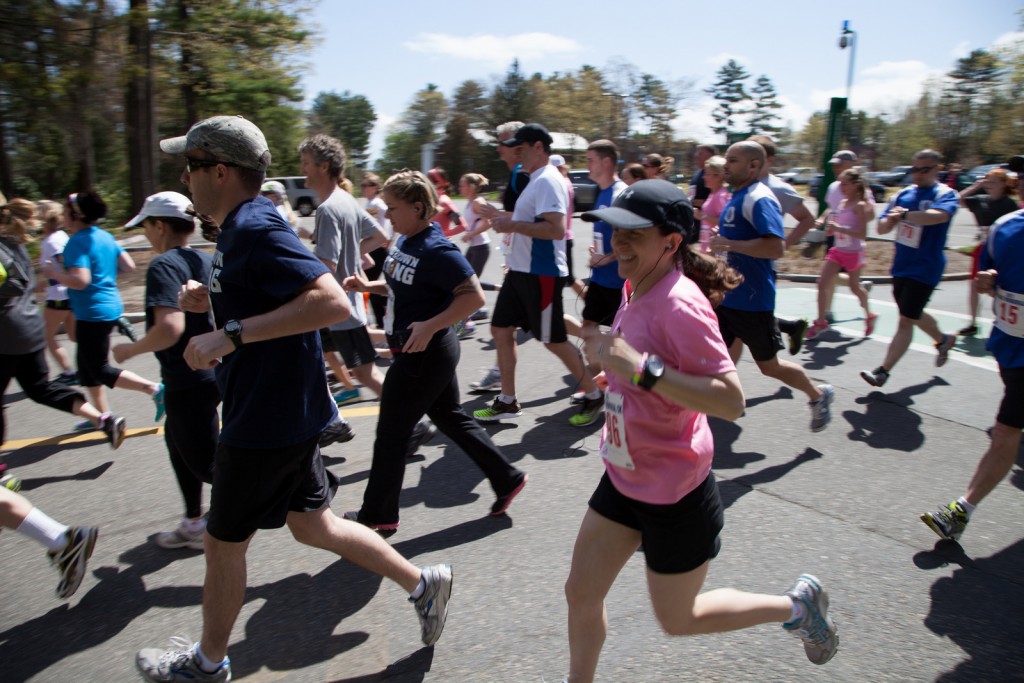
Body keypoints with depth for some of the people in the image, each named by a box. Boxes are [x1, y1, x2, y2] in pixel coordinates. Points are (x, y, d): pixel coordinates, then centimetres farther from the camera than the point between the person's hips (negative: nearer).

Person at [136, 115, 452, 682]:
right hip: (284, 414, 10)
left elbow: (331, 301, -34)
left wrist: (230, 334, -33)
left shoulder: (254, 229, -22)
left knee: (223, 543, 11)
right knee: (311, 524, 19)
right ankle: (422, 583, 28)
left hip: (268, 420, -10)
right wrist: (211, 301, 7)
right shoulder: (242, 226, 10)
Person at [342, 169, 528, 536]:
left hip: (424, 355, -10)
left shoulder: (436, 250, -22)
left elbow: (474, 296, -24)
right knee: (451, 418, 19)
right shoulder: (405, 241, 6)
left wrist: (429, 326, -28)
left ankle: (377, 516, 22)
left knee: (391, 435, 4)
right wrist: (369, 286, 5)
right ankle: (507, 478, 29)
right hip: (417, 352, 10)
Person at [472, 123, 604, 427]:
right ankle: (507, 401, 22)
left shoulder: (548, 181, -17)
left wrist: (513, 225, -25)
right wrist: (503, 216, 15)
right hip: (520, 270, 10)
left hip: (542, 273, -10)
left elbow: (556, 229, -29)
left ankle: (594, 396, 18)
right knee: (501, 329, 12)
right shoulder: (536, 180, 15)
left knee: (553, 340, -1)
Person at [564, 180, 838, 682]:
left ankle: (797, 604, 36)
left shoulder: (679, 305, -26)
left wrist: (640, 368, -37)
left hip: (675, 493, -7)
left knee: (678, 619, 15)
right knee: (581, 594, 14)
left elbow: (731, 402, -31)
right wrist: (612, 361, 5)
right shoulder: (638, 291, -1)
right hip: (624, 477, 8)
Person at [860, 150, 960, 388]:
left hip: (924, 269, -7)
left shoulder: (946, 194, -11)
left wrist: (905, 214, -42)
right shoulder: (904, 194, 7)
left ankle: (883, 372, -2)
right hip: (901, 266, 7)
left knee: (906, 320, -6)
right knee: (913, 314, 23)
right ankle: (943, 339, 50)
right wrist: (890, 221, -16)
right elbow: (882, 228, 6)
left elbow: (939, 215, -34)